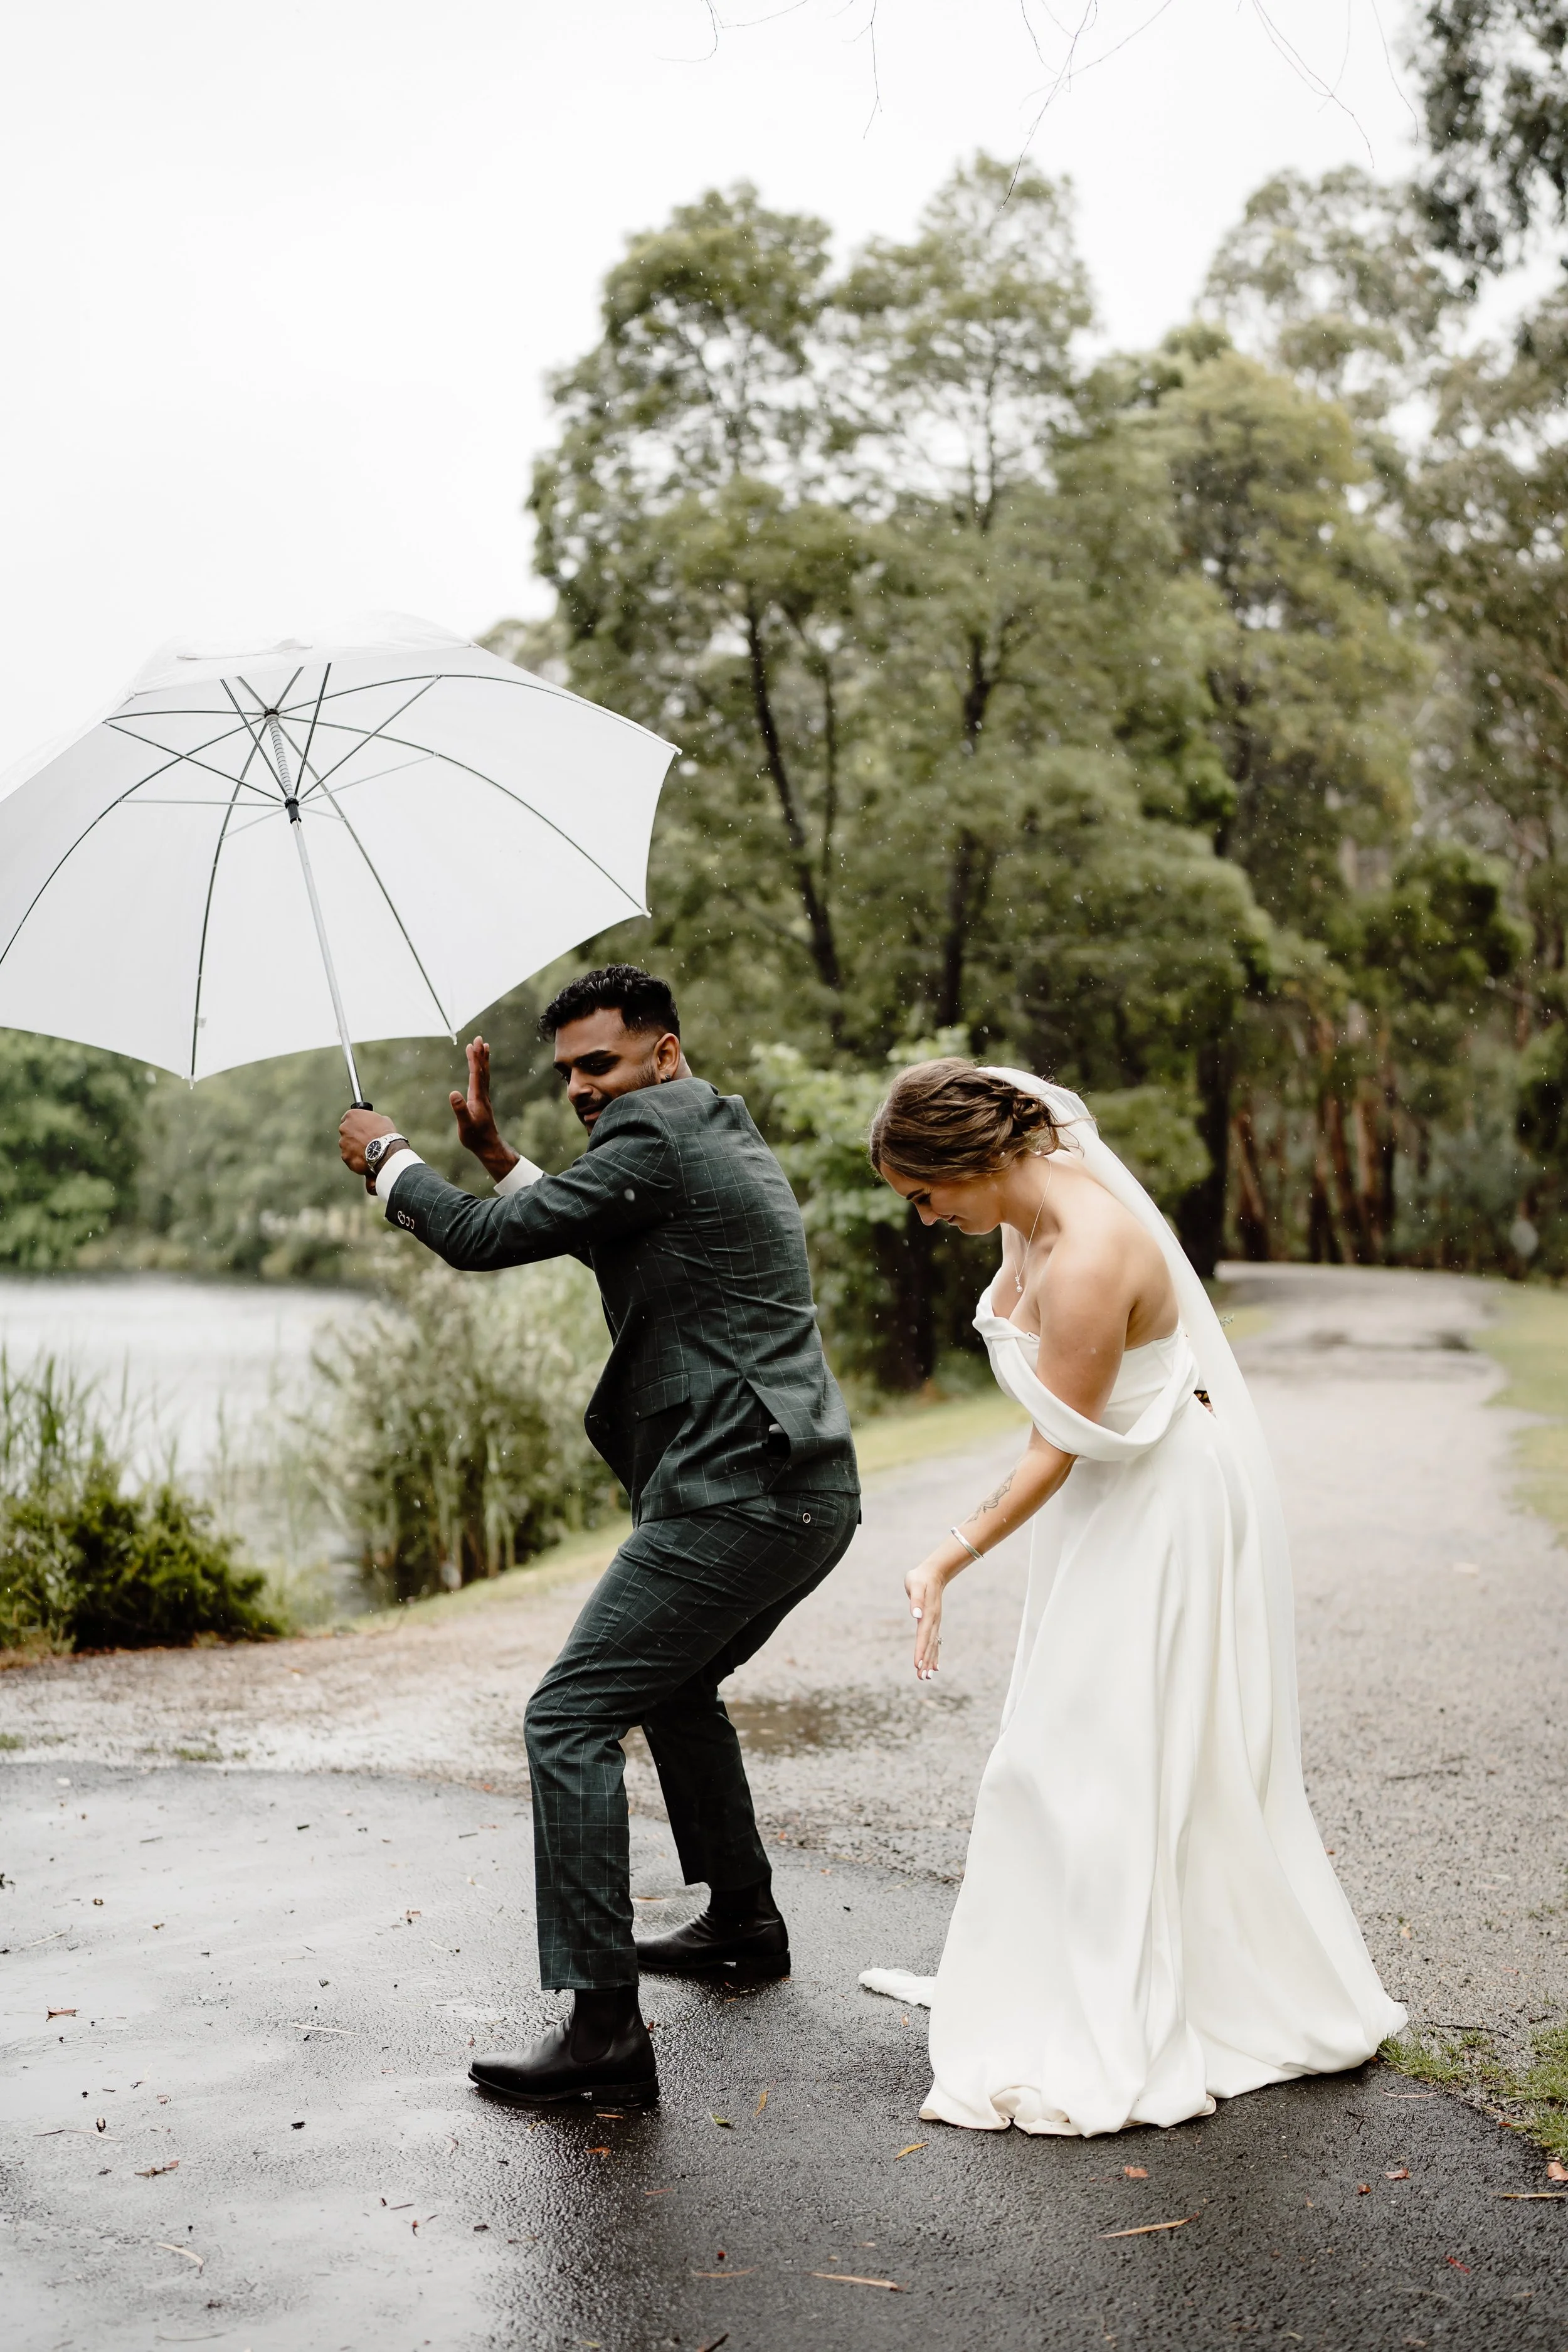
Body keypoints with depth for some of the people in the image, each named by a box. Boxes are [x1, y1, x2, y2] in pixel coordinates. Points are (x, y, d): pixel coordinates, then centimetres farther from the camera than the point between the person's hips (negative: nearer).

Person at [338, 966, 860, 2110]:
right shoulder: (730, 1132, 21)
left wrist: (388, 1159, 8)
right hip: (812, 1491, 11)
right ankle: (744, 1917, 43)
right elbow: (607, 1243, 31)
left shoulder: (655, 1131, -10)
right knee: (677, 1687, 30)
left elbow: (484, 1239, -10)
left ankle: (604, 2025, -11)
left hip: (739, 1492, -11)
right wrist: (496, 1151, 25)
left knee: (571, 1718, -9)